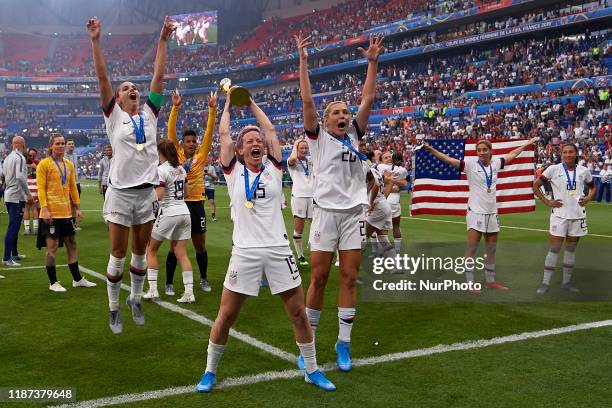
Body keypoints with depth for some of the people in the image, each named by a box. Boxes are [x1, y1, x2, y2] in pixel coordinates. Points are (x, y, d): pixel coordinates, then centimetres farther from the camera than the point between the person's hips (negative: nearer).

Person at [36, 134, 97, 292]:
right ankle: (53, 283, 7)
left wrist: (77, 207, 13)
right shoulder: (44, 164, -6)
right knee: (52, 246, -3)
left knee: (72, 245, 11)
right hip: (51, 213, -6)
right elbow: (41, 188, -10)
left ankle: (77, 279, 21)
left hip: (66, 212, 6)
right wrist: (45, 209, -18)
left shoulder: (69, 164, 12)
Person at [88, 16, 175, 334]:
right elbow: (102, 76, -3)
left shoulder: (149, 113, 12)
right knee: (118, 253, 1)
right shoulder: (113, 115, 4)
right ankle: (114, 309, 13)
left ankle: (135, 299, 29)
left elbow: (158, 75, 9)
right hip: (120, 191, -3)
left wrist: (163, 40, 7)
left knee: (140, 251, 12)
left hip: (146, 191, 3)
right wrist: (95, 40, -9)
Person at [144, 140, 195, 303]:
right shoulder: (181, 169, 11)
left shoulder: (161, 170, -11)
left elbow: (159, 196, -19)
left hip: (168, 213, -6)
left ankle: (152, 289, 8)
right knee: (182, 254, 6)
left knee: (151, 250, 11)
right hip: (184, 212, 6)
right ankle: (189, 292, 0)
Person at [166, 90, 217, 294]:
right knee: (175, 247, 5)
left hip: (196, 204, 2)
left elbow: (209, 132, -3)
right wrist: (175, 107, -17)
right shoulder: (177, 154, 1)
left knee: (200, 246, 11)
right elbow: (171, 132, -7)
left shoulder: (201, 155, 4)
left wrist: (212, 109, -11)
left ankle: (203, 278, 29)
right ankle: (169, 283, 15)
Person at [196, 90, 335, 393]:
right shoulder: (234, 173, 3)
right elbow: (223, 134, 6)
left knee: (298, 313, 6)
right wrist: (229, 103, 19)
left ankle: (312, 370, 23)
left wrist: (251, 102, 20)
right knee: (225, 316, 3)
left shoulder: (273, 170, 7)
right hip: (245, 252, -2)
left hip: (278, 250, 2)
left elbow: (270, 130, 11)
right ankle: (210, 372, 23)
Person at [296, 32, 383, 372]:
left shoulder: (354, 136, 12)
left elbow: (368, 98, 7)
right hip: (326, 212, -3)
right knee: (319, 278, 1)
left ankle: (344, 343, 11)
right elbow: (307, 101, -5)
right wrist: (303, 61, -8)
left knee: (349, 278, 3)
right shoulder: (318, 136, 4)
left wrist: (373, 62, 2)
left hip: (354, 213, 3)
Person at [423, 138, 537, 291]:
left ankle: (490, 280, 25)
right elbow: (448, 159, -17)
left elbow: (511, 155, 22)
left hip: (492, 212, 5)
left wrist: (527, 144, 32)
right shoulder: (471, 164, -9)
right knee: (472, 247, -6)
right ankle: (470, 283, 0)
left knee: (491, 249, 13)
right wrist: (431, 149, -28)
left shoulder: (495, 163, 4)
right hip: (476, 212, -5)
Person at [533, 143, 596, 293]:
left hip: (578, 214, 3)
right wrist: (547, 202, -7)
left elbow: (592, 187, 20)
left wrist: (588, 198, 0)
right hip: (560, 214, -3)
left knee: (571, 248, 11)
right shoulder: (554, 169, -6)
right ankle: (545, 282, 4)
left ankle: (567, 282, 22)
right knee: (554, 248, -4)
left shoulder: (583, 171, 3)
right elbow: (535, 186, -2)